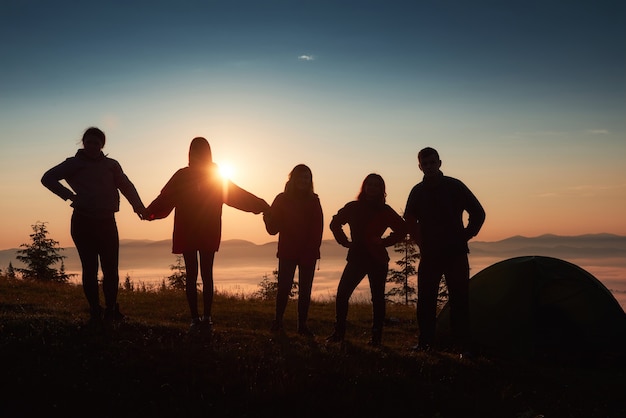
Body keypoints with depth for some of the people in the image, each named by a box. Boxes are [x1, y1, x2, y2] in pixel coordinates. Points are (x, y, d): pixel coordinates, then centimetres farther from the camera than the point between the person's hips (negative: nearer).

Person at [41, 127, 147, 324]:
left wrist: (138, 206, -11)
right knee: (90, 269, -1)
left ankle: (111, 311, 8)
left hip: (107, 221, 2)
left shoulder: (111, 165, 12)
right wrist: (69, 195, -7)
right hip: (83, 221, -1)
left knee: (111, 269, -2)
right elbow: (47, 178, 4)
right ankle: (95, 312, 5)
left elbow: (126, 186, 6)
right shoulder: (74, 164, 7)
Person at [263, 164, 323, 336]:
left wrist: (314, 248, -12)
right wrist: (268, 217, -25)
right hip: (287, 252, -1)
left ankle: (302, 324, 11)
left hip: (308, 253, 2)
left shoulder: (313, 201, 5)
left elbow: (318, 227, -1)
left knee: (305, 290, 5)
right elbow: (273, 228, -4)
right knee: (284, 287, -7)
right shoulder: (282, 199, 1)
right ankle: (278, 321, 4)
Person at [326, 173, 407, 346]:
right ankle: (338, 333, 4)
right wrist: (345, 242, 7)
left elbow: (402, 229, 3)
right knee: (342, 294, -7)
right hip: (356, 257, 2)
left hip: (378, 260, -2)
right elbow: (335, 223, 17)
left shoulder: (385, 211, 0)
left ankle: (376, 337, 10)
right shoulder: (353, 207, 5)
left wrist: (384, 241, -4)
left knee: (378, 298, 2)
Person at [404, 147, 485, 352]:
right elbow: (410, 222, 21)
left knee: (459, 298, -2)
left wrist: (466, 235, 0)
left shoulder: (455, 186, -2)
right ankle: (425, 341, 9)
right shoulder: (417, 192, 6)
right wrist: (420, 242, 12)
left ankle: (462, 342, 3)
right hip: (429, 254, 2)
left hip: (456, 253, -2)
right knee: (425, 299, 0)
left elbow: (478, 213, 5)